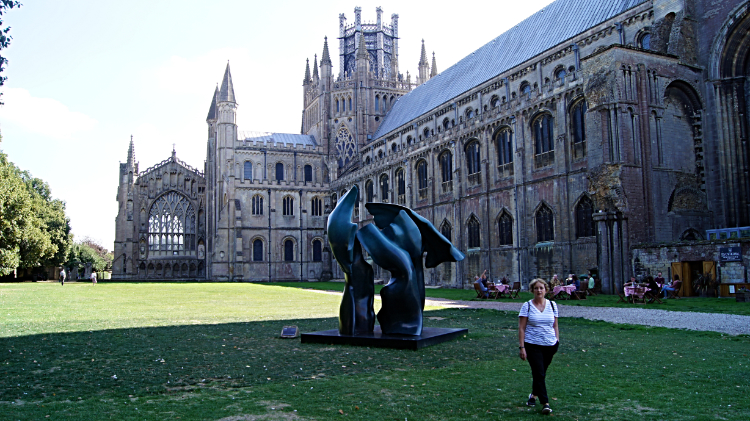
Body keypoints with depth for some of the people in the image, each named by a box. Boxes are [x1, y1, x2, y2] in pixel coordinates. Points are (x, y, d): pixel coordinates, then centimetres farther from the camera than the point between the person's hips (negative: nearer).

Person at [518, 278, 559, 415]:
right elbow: (521, 328, -6)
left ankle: (534, 395, 37)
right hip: (532, 346, -3)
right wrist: (521, 347, -11)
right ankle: (545, 403, -5)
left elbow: (555, 326, 14)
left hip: (550, 345, 3)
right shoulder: (527, 306, -4)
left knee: (541, 373, 14)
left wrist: (557, 342, 4)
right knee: (539, 373, -10)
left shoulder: (552, 305, 6)